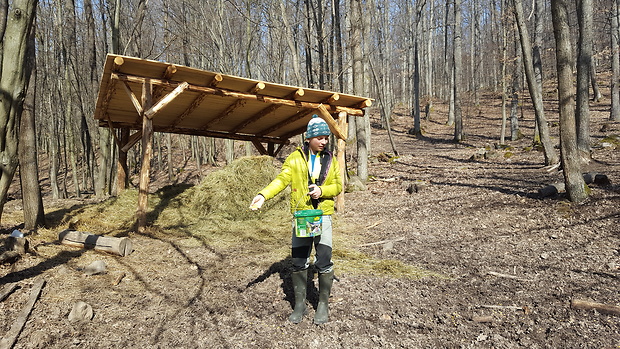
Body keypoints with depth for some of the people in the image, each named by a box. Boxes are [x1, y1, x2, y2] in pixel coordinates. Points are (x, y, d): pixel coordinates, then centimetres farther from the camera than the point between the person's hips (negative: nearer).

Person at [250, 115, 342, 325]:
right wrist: (263, 195, -23)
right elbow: (281, 180, -7)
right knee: (299, 262, 6)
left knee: (324, 262, -1)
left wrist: (322, 191, -13)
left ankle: (323, 305, 17)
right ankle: (300, 305, 22)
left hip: (323, 215, 1)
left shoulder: (330, 159, 9)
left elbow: (338, 185, 7)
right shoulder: (295, 158, 2)